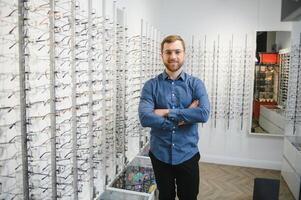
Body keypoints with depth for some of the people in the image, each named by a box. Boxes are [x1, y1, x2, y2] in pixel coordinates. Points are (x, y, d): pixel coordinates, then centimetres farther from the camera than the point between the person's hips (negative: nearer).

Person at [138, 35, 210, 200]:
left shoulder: (196, 84, -4)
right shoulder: (151, 85, -6)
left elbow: (204, 114, -21)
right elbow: (145, 118, -21)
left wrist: (167, 113, -21)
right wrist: (184, 116, -19)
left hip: (187, 155, 1)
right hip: (160, 155, 0)